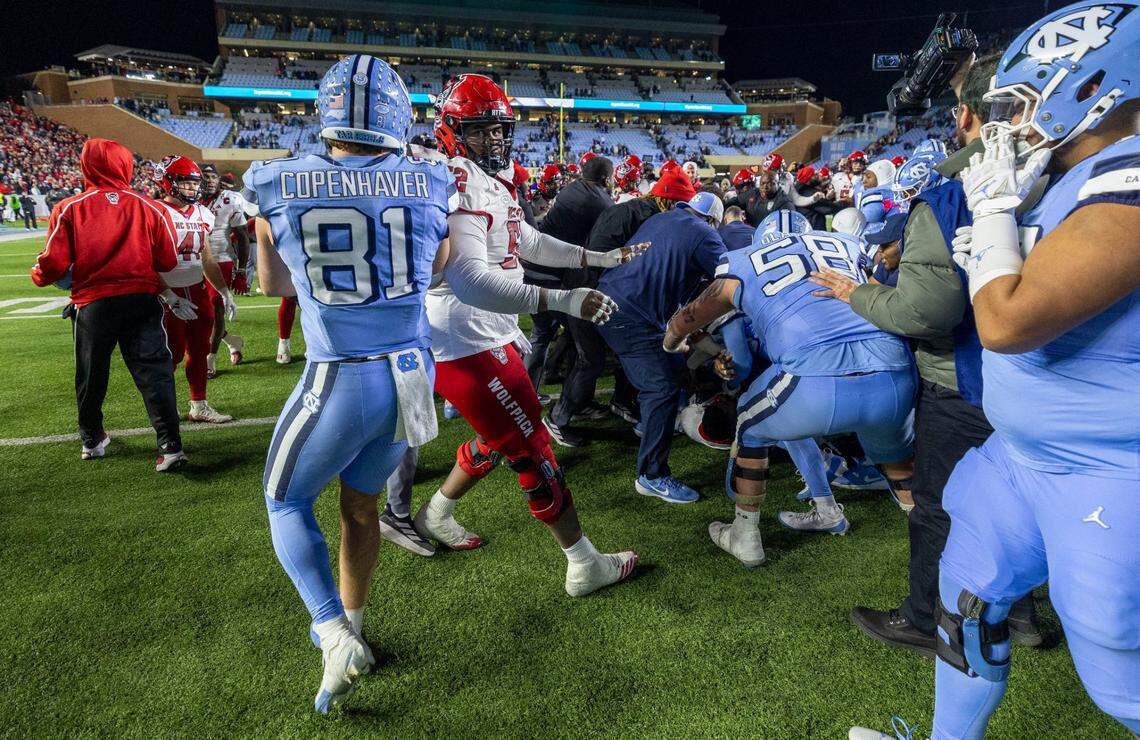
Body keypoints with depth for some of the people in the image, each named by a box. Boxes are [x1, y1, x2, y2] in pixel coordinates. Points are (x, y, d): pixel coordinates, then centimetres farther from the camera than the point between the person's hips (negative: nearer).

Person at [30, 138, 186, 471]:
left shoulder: (69, 209, -4)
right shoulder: (149, 209, -2)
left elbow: (55, 263, -5)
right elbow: (168, 261, 0)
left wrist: (38, 275, 18)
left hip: (93, 305, 1)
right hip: (142, 300, 0)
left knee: (91, 377, 18)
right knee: (154, 373, 1)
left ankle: (92, 441, 37)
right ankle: (171, 446, -6)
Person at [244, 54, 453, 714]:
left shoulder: (278, 185, -7)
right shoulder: (430, 183, -3)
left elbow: (275, 284, 9)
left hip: (340, 382, -3)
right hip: (414, 373, 4)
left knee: (287, 501, 21)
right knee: (361, 502, 24)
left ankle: (336, 636, 8)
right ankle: (351, 625, 41)